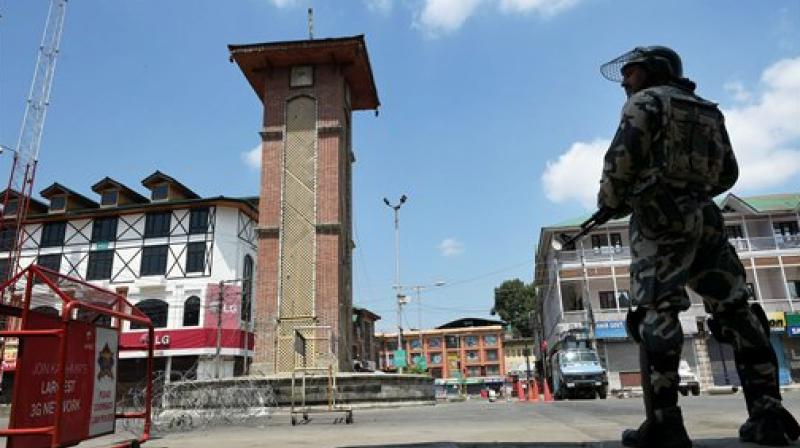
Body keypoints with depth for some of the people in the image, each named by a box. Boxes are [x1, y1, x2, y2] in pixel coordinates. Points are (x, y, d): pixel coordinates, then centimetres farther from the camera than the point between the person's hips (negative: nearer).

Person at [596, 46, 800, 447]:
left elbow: (622, 158, -10)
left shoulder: (645, 101, 4)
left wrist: (609, 203, 3)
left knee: (655, 313, -12)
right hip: (705, 217, 7)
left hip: (659, 219, -7)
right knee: (735, 309, 6)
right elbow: (727, 174, 23)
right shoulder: (708, 111, 26)